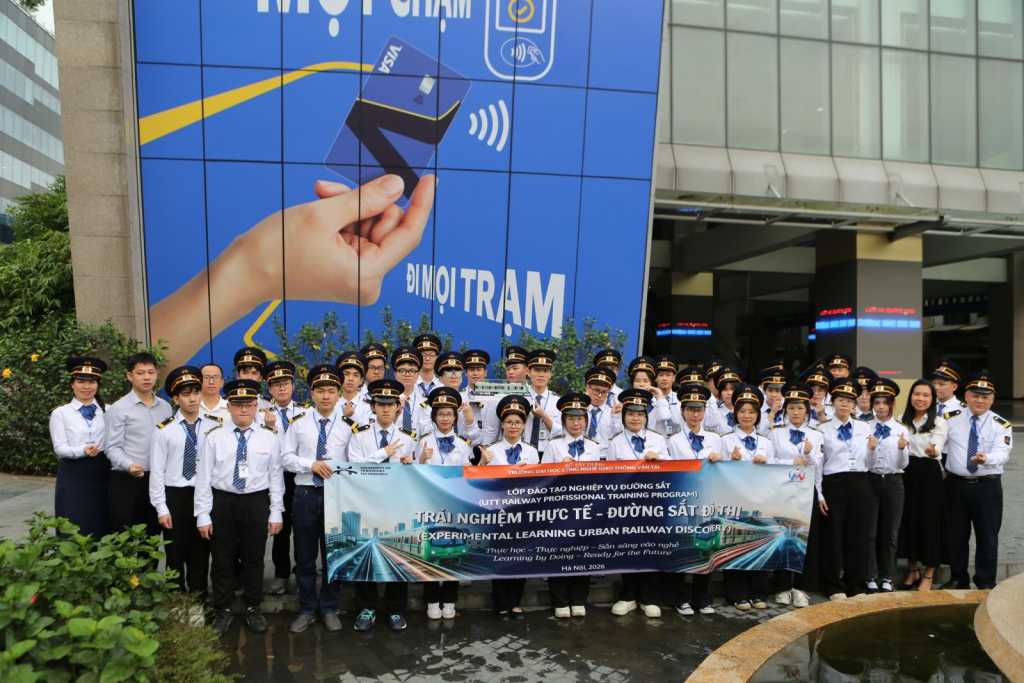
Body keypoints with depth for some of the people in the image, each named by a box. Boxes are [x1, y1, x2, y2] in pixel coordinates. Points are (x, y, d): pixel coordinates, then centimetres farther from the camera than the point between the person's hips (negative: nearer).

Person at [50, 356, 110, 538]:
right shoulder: (60, 413, 1)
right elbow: (60, 448, -7)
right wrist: (82, 450, -23)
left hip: (102, 474, 2)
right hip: (73, 476, -2)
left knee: (102, 525, 6)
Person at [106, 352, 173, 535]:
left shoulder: (165, 407, 10)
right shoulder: (119, 408, -4)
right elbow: (113, 447, -8)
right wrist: (129, 465, -25)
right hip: (126, 480, -4)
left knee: (152, 535, 13)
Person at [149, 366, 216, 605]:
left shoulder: (213, 428, -3)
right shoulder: (164, 430, -6)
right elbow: (157, 471, -4)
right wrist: (161, 508, -6)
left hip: (204, 495, 1)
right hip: (174, 496, -1)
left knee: (201, 551, 12)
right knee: (175, 553, 12)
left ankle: (199, 598, 28)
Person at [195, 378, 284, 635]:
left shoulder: (269, 437, 0)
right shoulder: (214, 436, -2)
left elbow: (276, 476, 2)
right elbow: (203, 477, -2)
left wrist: (276, 513, 0)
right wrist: (203, 515, -4)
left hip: (257, 503, 0)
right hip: (222, 502, 0)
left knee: (254, 559, 11)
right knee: (222, 560, 10)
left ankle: (253, 609, 29)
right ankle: (222, 611, 27)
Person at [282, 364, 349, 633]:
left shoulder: (347, 425, -1)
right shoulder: (298, 422, 1)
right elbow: (286, 457, 1)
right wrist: (311, 464, -15)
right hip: (305, 494, 1)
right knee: (305, 556, 10)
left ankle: (329, 609, 25)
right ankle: (307, 609, 25)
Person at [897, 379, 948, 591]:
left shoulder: (939, 422, -4)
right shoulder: (902, 421, 9)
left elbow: (937, 449, -22)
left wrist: (932, 451, -42)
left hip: (929, 474, -4)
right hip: (907, 473, 4)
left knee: (930, 520, 3)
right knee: (908, 519, 9)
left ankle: (928, 574, 18)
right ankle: (913, 569, 27)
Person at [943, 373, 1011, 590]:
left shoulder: (1001, 425, -4)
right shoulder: (951, 419, 3)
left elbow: (1002, 453, -19)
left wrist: (986, 458, -39)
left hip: (988, 486, -2)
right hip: (956, 484, 2)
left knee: (987, 536, 5)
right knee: (957, 534, 11)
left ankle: (985, 582, 19)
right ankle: (958, 578, 25)